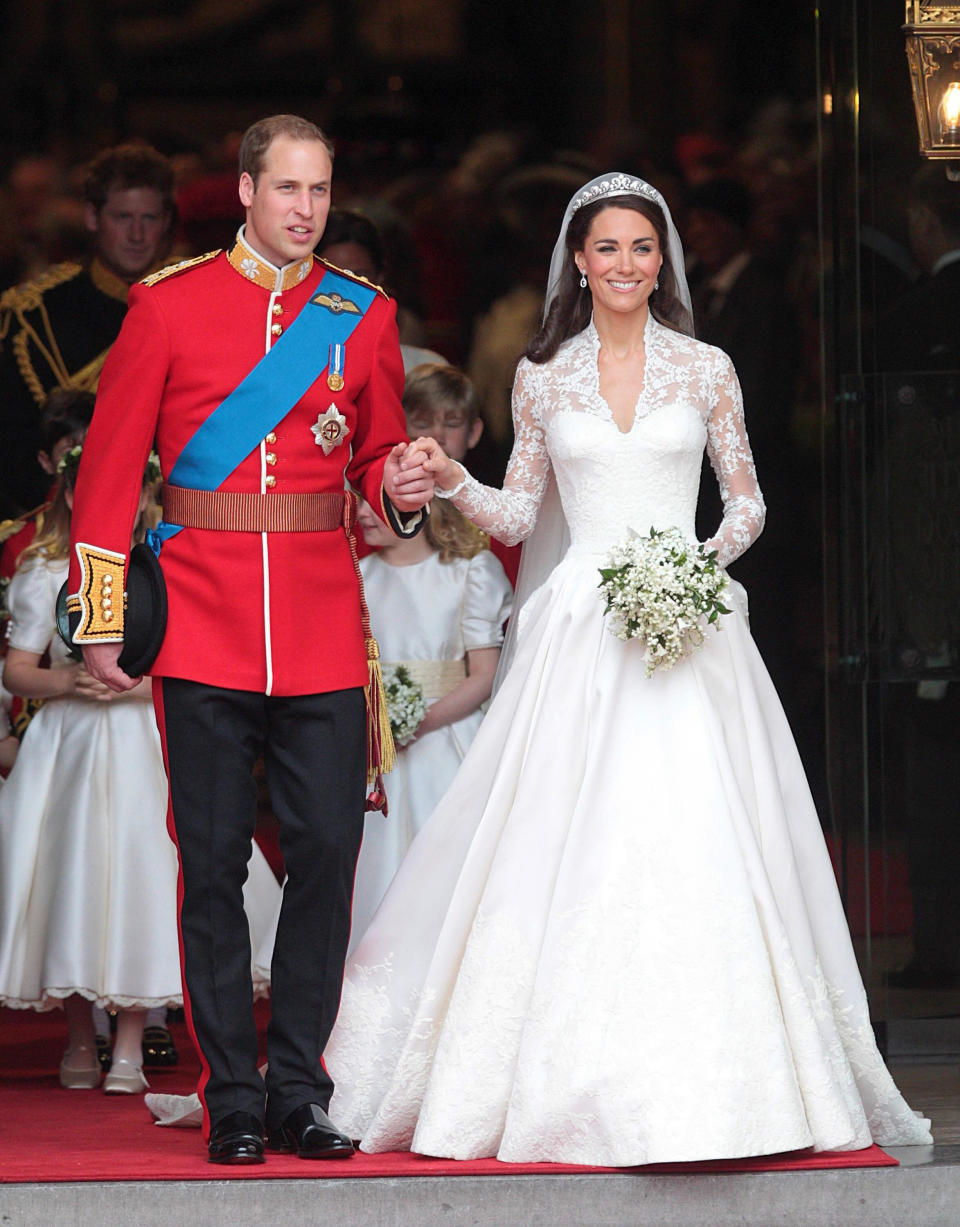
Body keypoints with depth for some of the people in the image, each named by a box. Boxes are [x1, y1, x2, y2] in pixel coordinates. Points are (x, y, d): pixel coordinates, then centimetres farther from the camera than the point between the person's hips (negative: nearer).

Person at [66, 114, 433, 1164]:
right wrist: (100, 621, -1)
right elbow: (109, 467, 3)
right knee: (212, 863, 0)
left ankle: (298, 1093, 9)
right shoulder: (169, 306, 2)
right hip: (203, 627, -2)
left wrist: (400, 490, -4)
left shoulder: (364, 317, 10)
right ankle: (231, 1104, 6)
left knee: (327, 849, -1)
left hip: (323, 627, 2)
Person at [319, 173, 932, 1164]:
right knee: (569, 850, -5)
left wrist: (707, 560, -7)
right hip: (580, 629, 1)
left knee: (694, 846, -7)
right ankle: (569, 1080, 1)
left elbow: (747, 501, 11)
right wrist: (452, 481, -5)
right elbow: (517, 515, 12)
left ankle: (696, 1076, -1)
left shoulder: (705, 370, 7)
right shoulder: (543, 378, 9)